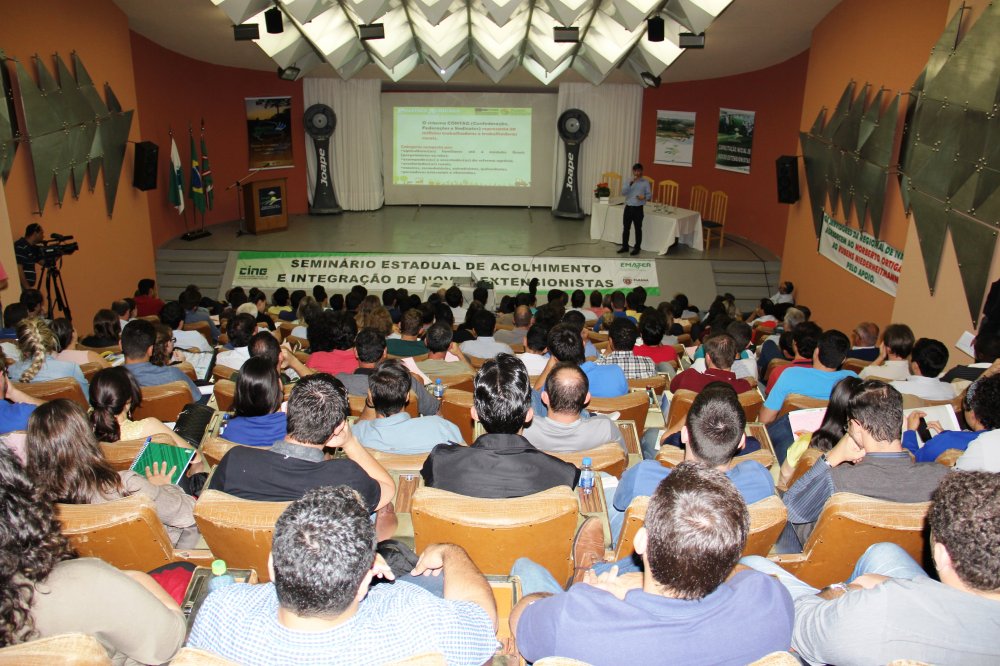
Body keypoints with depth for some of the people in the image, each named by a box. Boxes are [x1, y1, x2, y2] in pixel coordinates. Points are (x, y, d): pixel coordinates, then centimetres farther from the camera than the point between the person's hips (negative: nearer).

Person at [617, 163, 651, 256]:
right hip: (628, 207, 3)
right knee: (625, 228, 9)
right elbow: (623, 193, -6)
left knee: (638, 229, 4)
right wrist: (630, 183, -16)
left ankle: (637, 247, 13)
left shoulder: (645, 182, -1)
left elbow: (650, 195, -2)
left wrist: (644, 197, -23)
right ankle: (625, 246, 20)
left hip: (638, 209, -3)